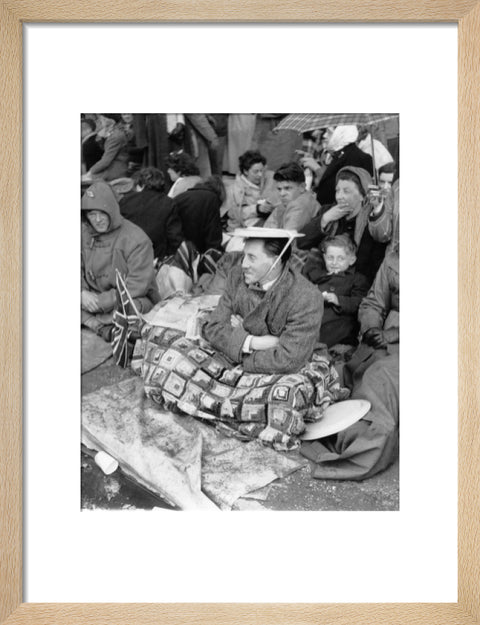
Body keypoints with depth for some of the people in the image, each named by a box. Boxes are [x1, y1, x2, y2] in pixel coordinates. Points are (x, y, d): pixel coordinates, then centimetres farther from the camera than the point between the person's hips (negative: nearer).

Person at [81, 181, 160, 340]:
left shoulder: (136, 239, -15)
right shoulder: (84, 233, 3)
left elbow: (138, 286, -18)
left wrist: (102, 301, -21)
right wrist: (83, 293, -19)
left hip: (135, 299, -4)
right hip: (92, 298, 5)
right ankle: (103, 329, -30)